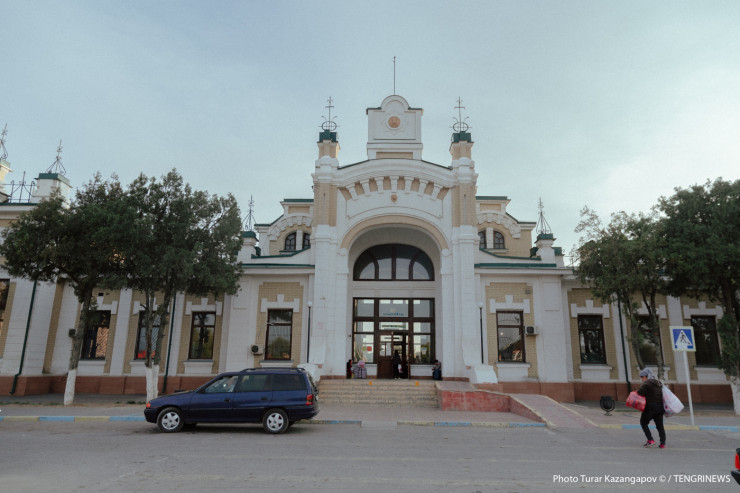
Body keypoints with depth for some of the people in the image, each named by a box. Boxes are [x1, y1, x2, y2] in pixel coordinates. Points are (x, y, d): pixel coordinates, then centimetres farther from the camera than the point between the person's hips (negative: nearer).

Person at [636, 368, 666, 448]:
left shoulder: (646, 383, -10)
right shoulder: (658, 383, 16)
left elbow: (639, 393, -18)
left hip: (650, 406, -7)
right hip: (660, 407, 7)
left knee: (643, 423, 6)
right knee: (660, 425, 13)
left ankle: (650, 440, -3)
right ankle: (663, 443, 9)